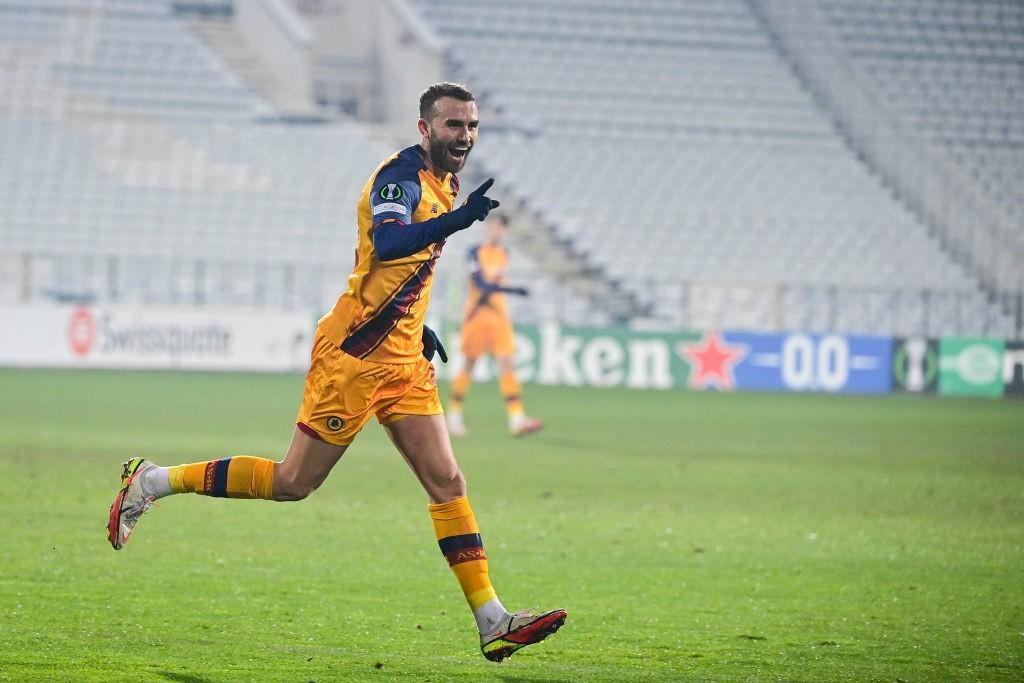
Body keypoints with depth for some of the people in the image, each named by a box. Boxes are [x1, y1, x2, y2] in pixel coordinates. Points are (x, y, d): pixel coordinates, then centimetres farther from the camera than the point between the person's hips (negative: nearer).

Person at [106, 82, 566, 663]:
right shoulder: (403, 175, -14)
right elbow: (386, 243, -35)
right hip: (355, 353, -8)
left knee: (447, 483, -1)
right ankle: (153, 481, 12)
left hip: (401, 358, 8)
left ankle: (492, 621, -4)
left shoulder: (441, 183, 14)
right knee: (294, 482, -3)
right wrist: (453, 221, -49)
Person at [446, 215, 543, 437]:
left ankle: (516, 418, -14)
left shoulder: (503, 254, 10)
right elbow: (481, 283, -21)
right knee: (469, 365, 3)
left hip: (499, 314, 5)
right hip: (477, 315, -5)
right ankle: (454, 414, 18)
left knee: (507, 364, -6)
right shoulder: (476, 252, -9)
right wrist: (512, 290, -28)